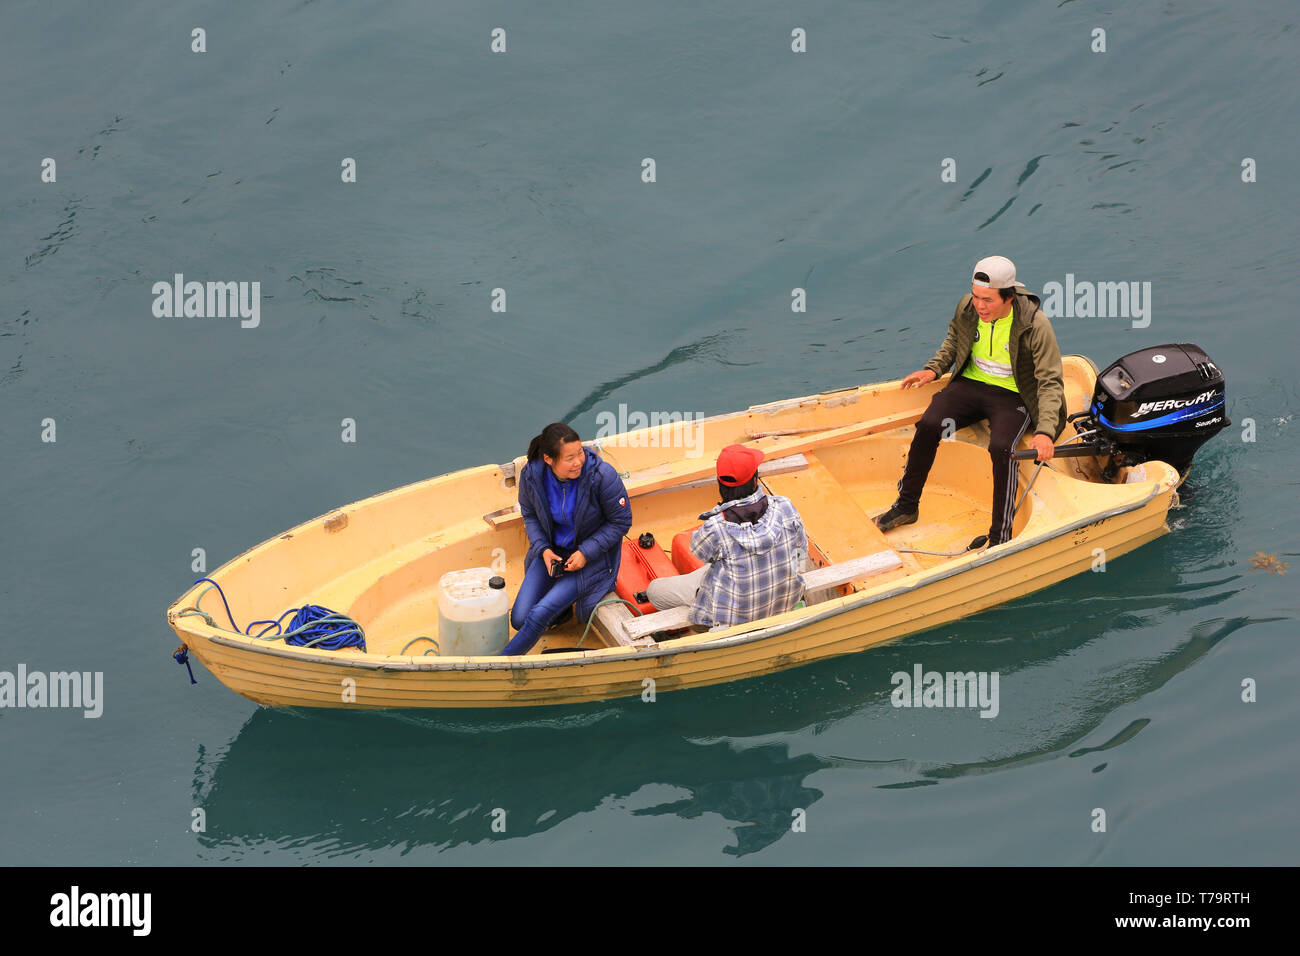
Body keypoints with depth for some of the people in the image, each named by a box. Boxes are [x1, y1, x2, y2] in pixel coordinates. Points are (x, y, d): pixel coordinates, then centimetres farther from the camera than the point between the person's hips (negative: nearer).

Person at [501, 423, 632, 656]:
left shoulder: (602, 475, -26)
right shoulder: (531, 475, -16)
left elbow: (621, 521, -12)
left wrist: (585, 553, -20)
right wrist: (543, 549, -12)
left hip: (592, 555, -4)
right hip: (551, 551, 4)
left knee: (540, 613, -20)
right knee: (520, 619, -6)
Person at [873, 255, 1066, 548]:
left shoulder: (1035, 326, -22)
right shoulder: (967, 308, -8)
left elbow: (1051, 382, -20)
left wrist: (1045, 431, -32)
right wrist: (934, 368, 0)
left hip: (1013, 397, -4)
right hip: (971, 384, 4)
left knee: (1001, 447, -30)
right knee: (928, 426, -18)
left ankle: (1001, 535, -18)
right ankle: (906, 506, -1)